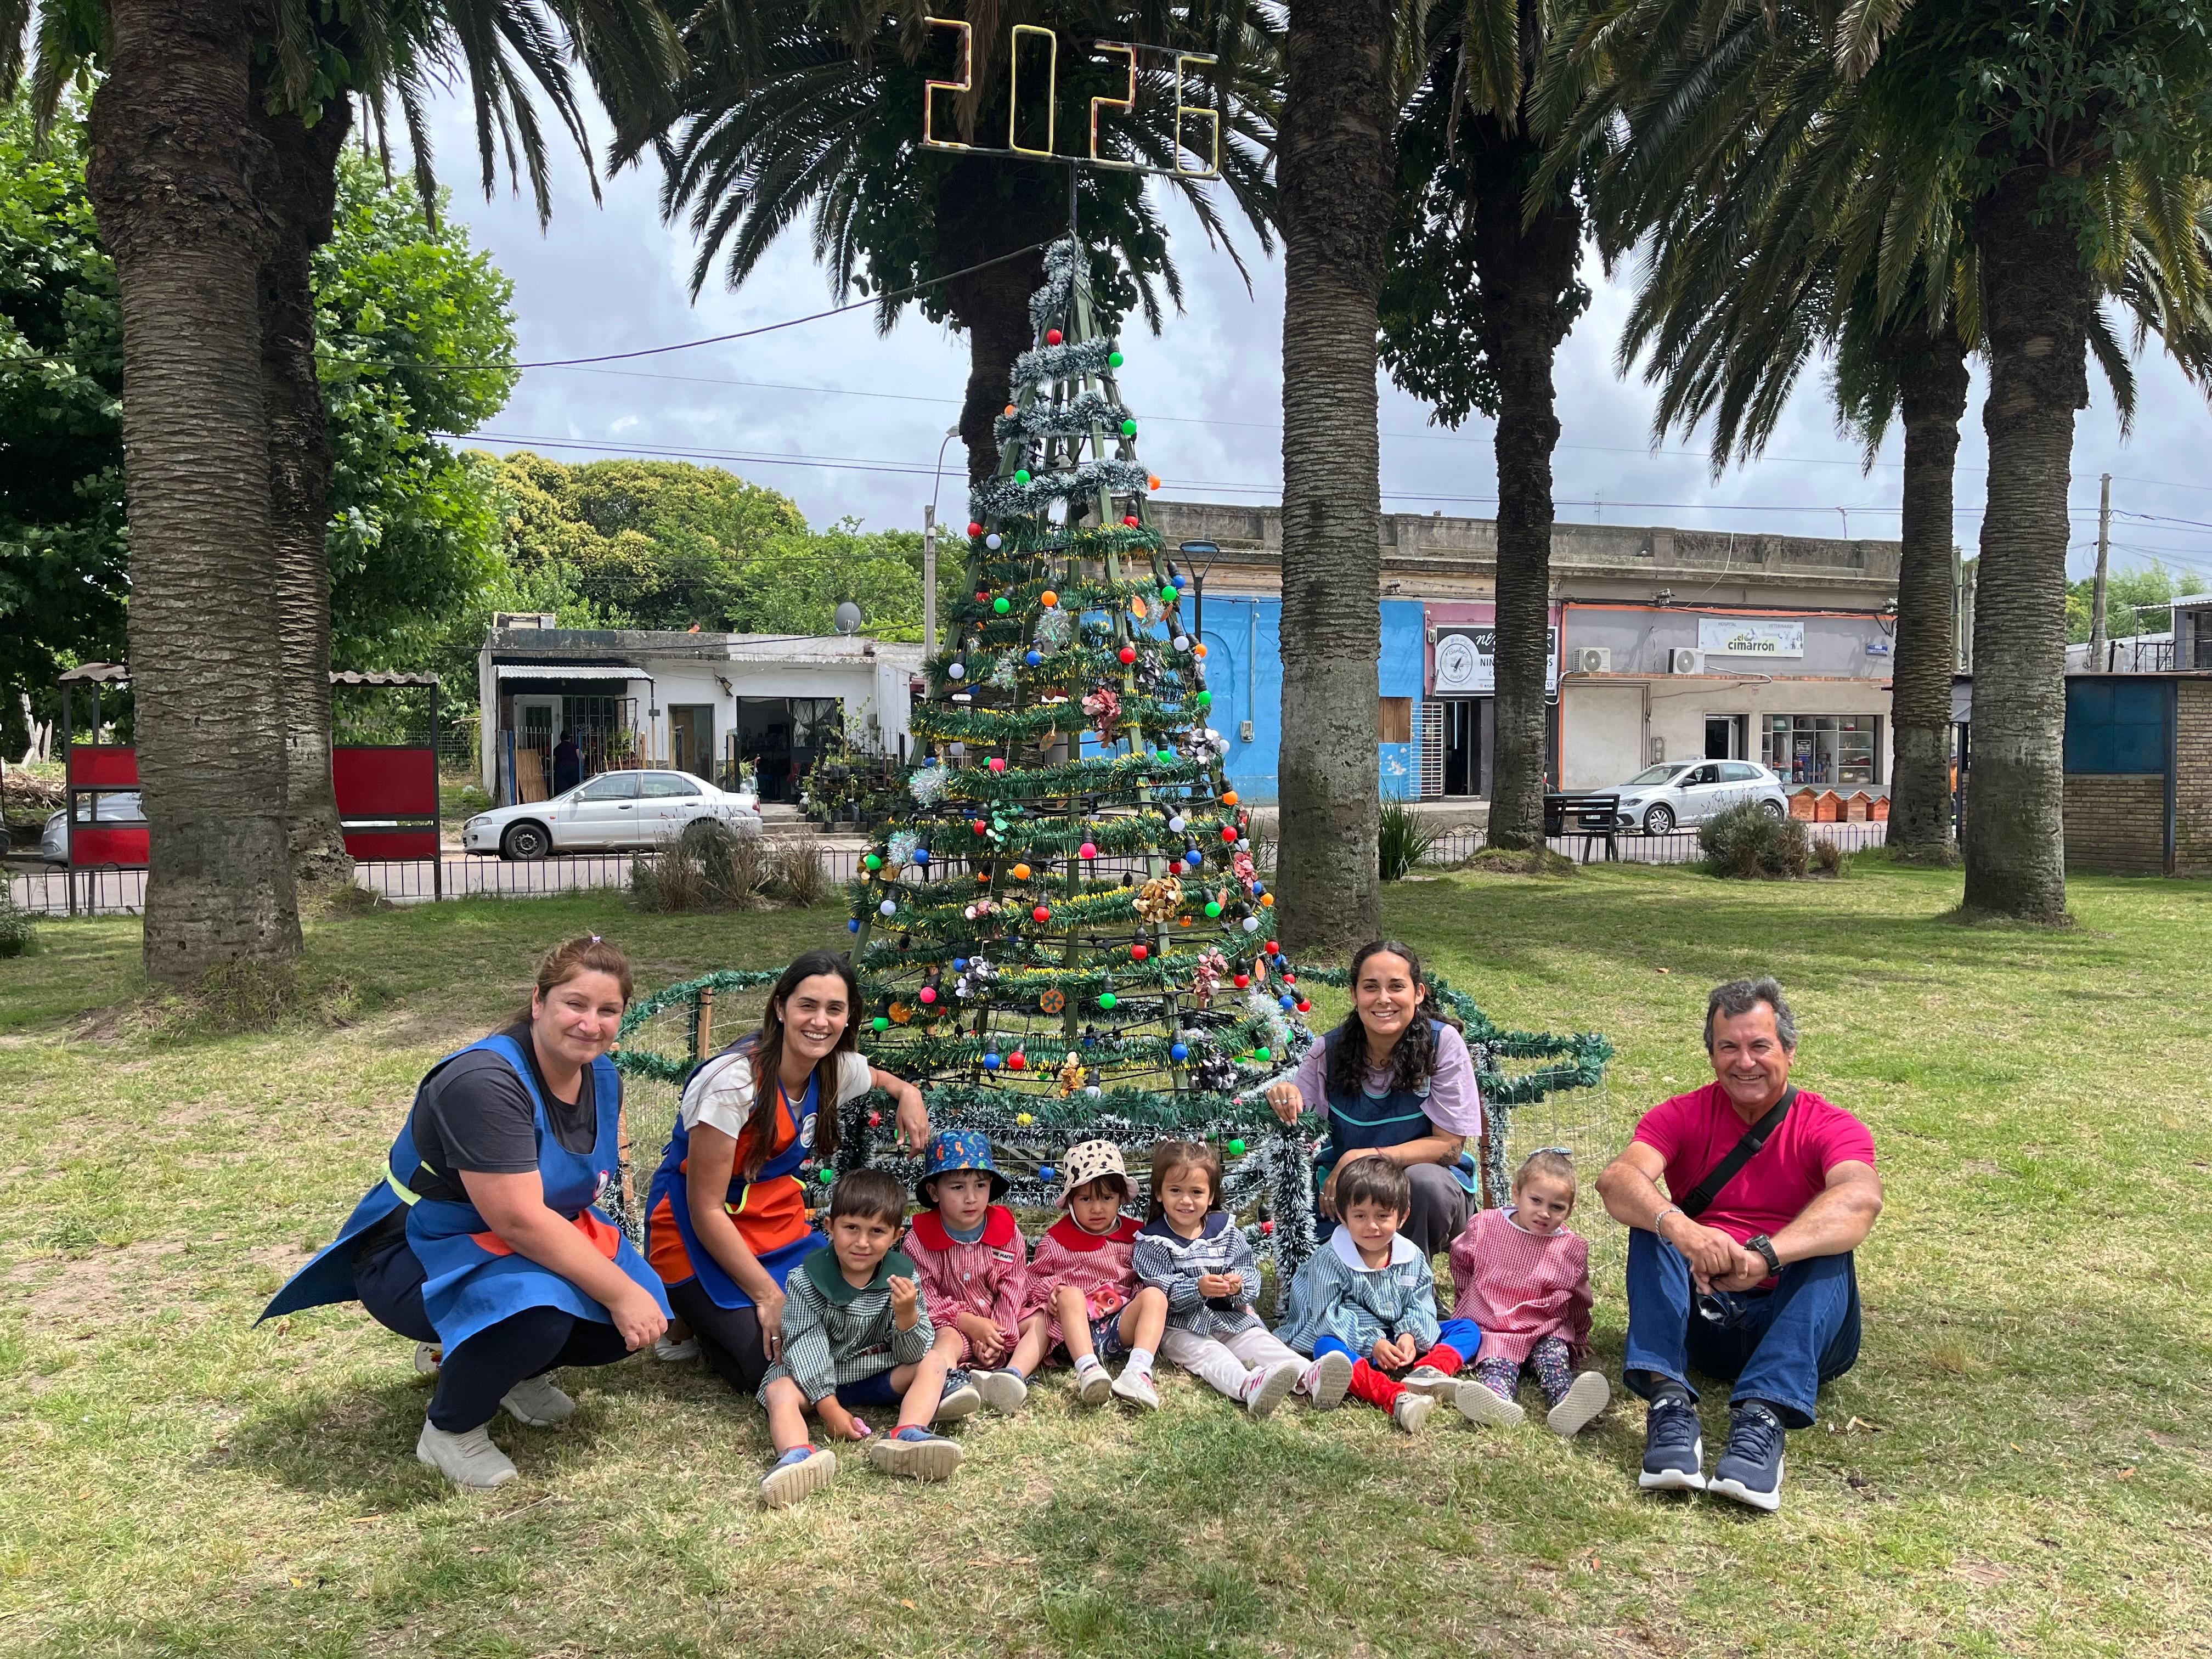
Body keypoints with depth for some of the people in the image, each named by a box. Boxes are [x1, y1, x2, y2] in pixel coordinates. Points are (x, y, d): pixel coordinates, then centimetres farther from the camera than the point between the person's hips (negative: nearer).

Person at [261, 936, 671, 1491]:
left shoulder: (602, 1075, -3)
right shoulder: (485, 1082, -29)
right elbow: (518, 1219, -34)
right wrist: (618, 1291, -32)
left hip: (532, 1241, 8)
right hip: (415, 1258, -8)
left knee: (636, 1320, -12)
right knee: (537, 1308, -37)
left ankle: (460, 1356, 15)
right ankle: (450, 1428, -6)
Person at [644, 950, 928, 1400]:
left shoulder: (838, 1070, -4)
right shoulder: (734, 1081, -26)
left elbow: (877, 1076, 24)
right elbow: (706, 1211, -23)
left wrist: (908, 1092, 0)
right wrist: (768, 1294, -21)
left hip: (779, 1229, 7)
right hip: (699, 1243, -7)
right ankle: (697, 1319, 10)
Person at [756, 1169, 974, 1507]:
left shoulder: (902, 1277, -8)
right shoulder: (807, 1280, -13)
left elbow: (914, 1356, -10)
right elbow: (805, 1344, -19)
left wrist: (907, 1314, -31)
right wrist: (828, 1405, -28)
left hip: (880, 1374, 2)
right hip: (817, 1377, -2)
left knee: (933, 1364, -17)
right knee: (779, 1392, -28)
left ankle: (906, 1436, -43)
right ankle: (799, 1454, -59)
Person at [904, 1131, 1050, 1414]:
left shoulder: (1008, 1232, -1)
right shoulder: (919, 1240, -8)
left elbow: (1012, 1290, -3)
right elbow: (924, 1297, -11)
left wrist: (998, 1336, -16)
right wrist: (968, 1322, -21)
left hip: (1000, 1326, 4)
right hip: (951, 1325, -3)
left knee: (1042, 1320, -17)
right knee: (947, 1338, -34)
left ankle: (1014, 1374, -42)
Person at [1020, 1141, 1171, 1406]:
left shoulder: (1133, 1237, 16)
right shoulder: (1055, 1240, 11)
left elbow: (1145, 1278, 20)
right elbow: (1035, 1277, 14)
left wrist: (1142, 1294, -3)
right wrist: (1051, 1291, -8)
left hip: (1121, 1326, 2)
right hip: (1076, 1329, -2)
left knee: (1155, 1295, -24)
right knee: (1071, 1294, -33)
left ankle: (1139, 1371, -45)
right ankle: (1088, 1369, -54)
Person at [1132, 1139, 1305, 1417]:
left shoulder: (1226, 1229, 8)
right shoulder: (1153, 1241, -2)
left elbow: (1250, 1272, 4)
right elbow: (1161, 1289, -13)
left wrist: (1239, 1285, -19)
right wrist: (1198, 1289, -29)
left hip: (1232, 1319, 4)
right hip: (1180, 1325, -4)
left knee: (1259, 1343, -20)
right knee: (1206, 1353, -30)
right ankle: (1250, 1385, -59)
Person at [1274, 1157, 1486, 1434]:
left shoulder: (1412, 1258, 4)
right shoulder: (1329, 1261, -9)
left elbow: (1421, 1305, 1)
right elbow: (1328, 1316, -14)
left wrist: (1410, 1335, -21)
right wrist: (1371, 1343, -24)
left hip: (1401, 1341, 4)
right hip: (1353, 1345, -4)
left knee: (1468, 1329, -8)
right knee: (1326, 1348, -38)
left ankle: (1427, 1373, -41)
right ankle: (1395, 1396, -61)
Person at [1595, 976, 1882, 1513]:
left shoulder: (1829, 1127, -3)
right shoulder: (1682, 1116, 2)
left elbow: (1862, 1197, -28)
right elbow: (1617, 1180, -19)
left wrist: (1762, 1256, -45)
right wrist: (1679, 1228, -43)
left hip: (1797, 1323, -1)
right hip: (1701, 1318, 1)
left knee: (1829, 1246, -28)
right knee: (1654, 1219, -22)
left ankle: (1762, 1417, -44)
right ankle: (1669, 1403, -39)